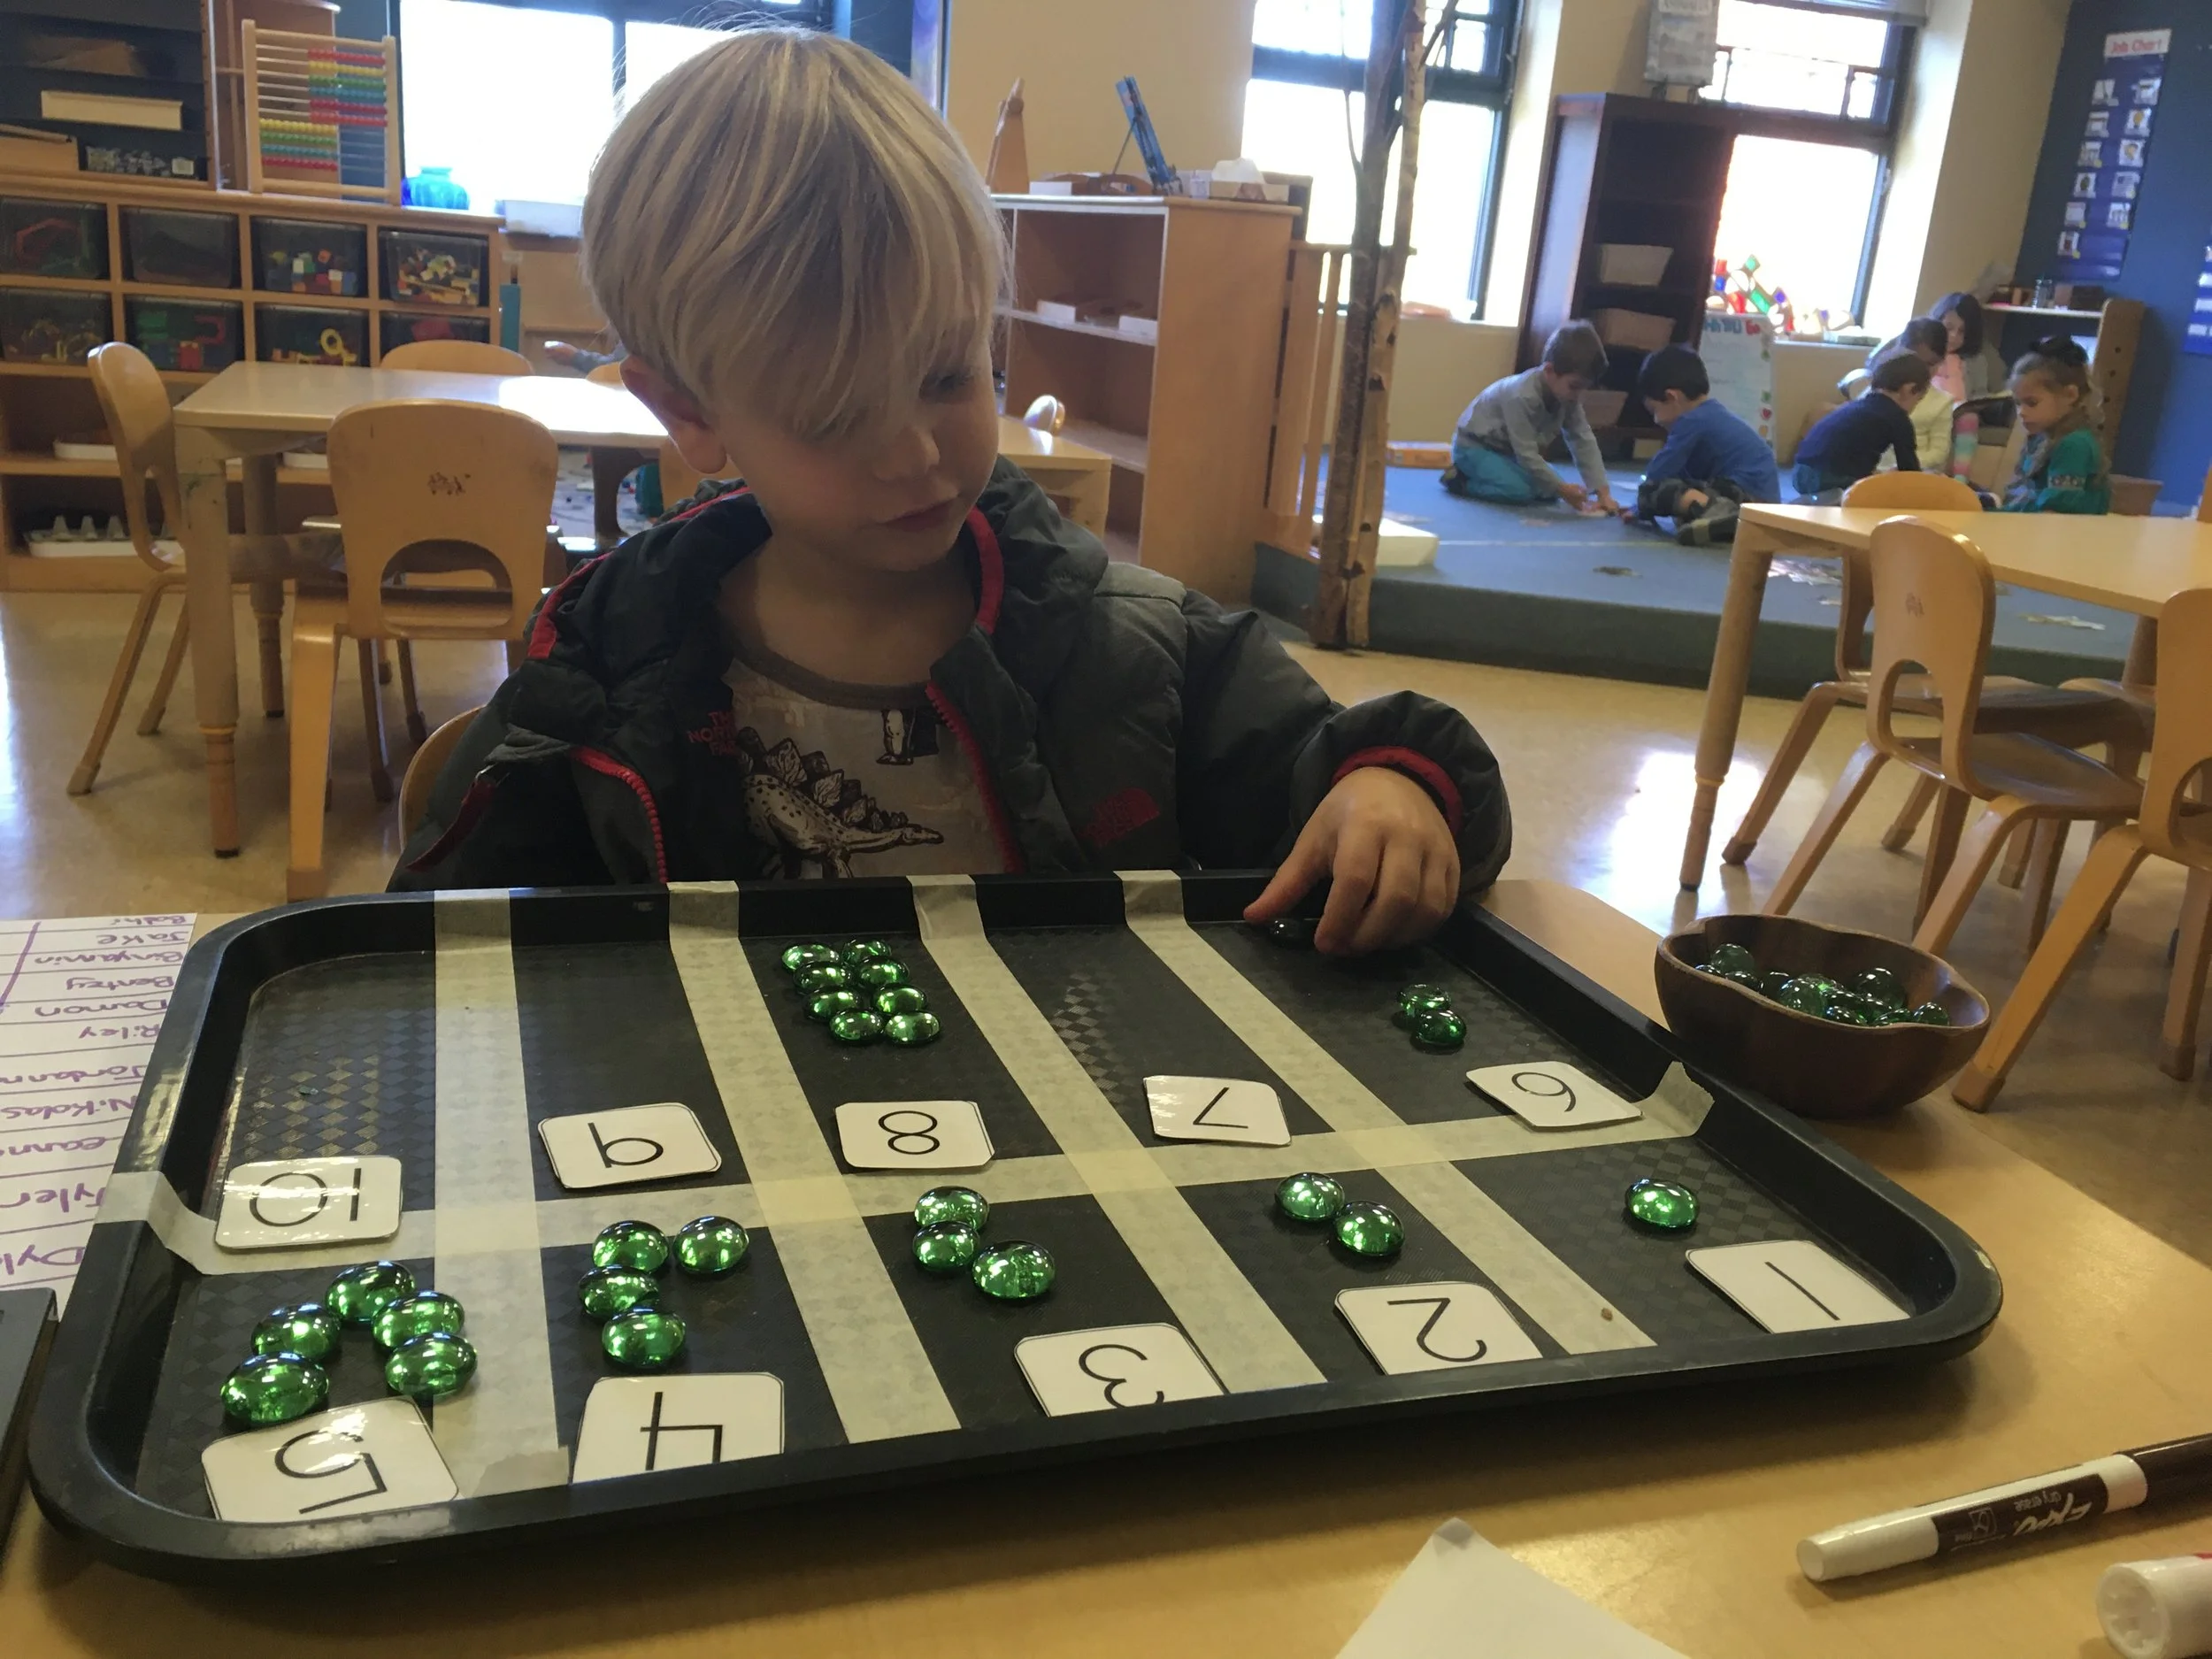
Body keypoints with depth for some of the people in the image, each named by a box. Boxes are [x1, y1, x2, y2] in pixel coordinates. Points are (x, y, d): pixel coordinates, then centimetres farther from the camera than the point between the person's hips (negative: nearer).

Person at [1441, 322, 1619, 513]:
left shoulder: (1569, 396, -10)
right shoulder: (1523, 396, -33)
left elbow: (1584, 442, -10)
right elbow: (1527, 455, -33)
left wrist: (1602, 491, -19)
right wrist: (1562, 489, -30)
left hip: (1508, 450, 9)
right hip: (1474, 446, -9)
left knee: (1549, 491, -2)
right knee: (1519, 492, -28)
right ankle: (1461, 479, -7)